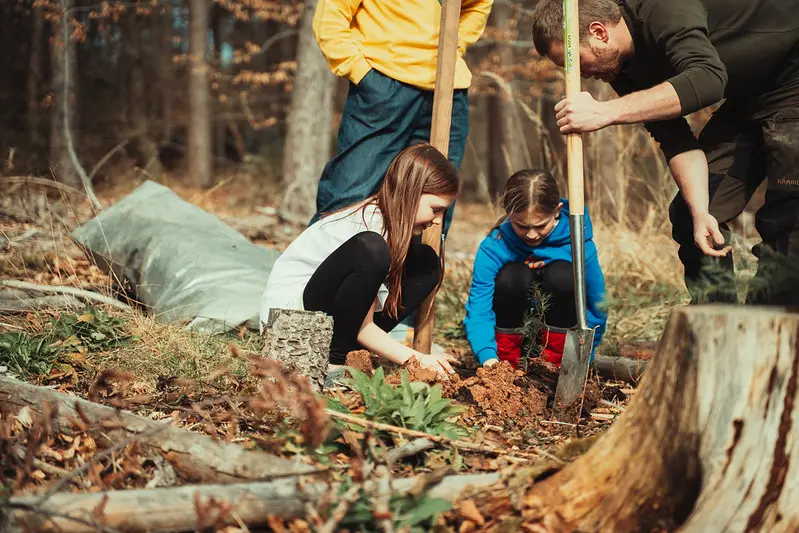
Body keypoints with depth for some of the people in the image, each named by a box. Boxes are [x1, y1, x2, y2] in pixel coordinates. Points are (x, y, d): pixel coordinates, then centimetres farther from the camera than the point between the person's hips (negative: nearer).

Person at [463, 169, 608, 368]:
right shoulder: (493, 247, -21)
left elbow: (596, 309, -12)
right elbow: (478, 309, -26)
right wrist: (488, 356, -42)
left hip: (559, 330, 1)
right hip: (512, 330, 0)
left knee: (562, 274, -26)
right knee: (512, 274, -28)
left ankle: (553, 363, -13)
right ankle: (509, 363, -12)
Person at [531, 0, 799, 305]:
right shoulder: (622, 68, -3)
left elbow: (707, 79, -43)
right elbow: (675, 140, -8)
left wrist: (606, 111, -44)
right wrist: (700, 211, -22)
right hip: (746, 99, 9)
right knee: (689, 215, 3)